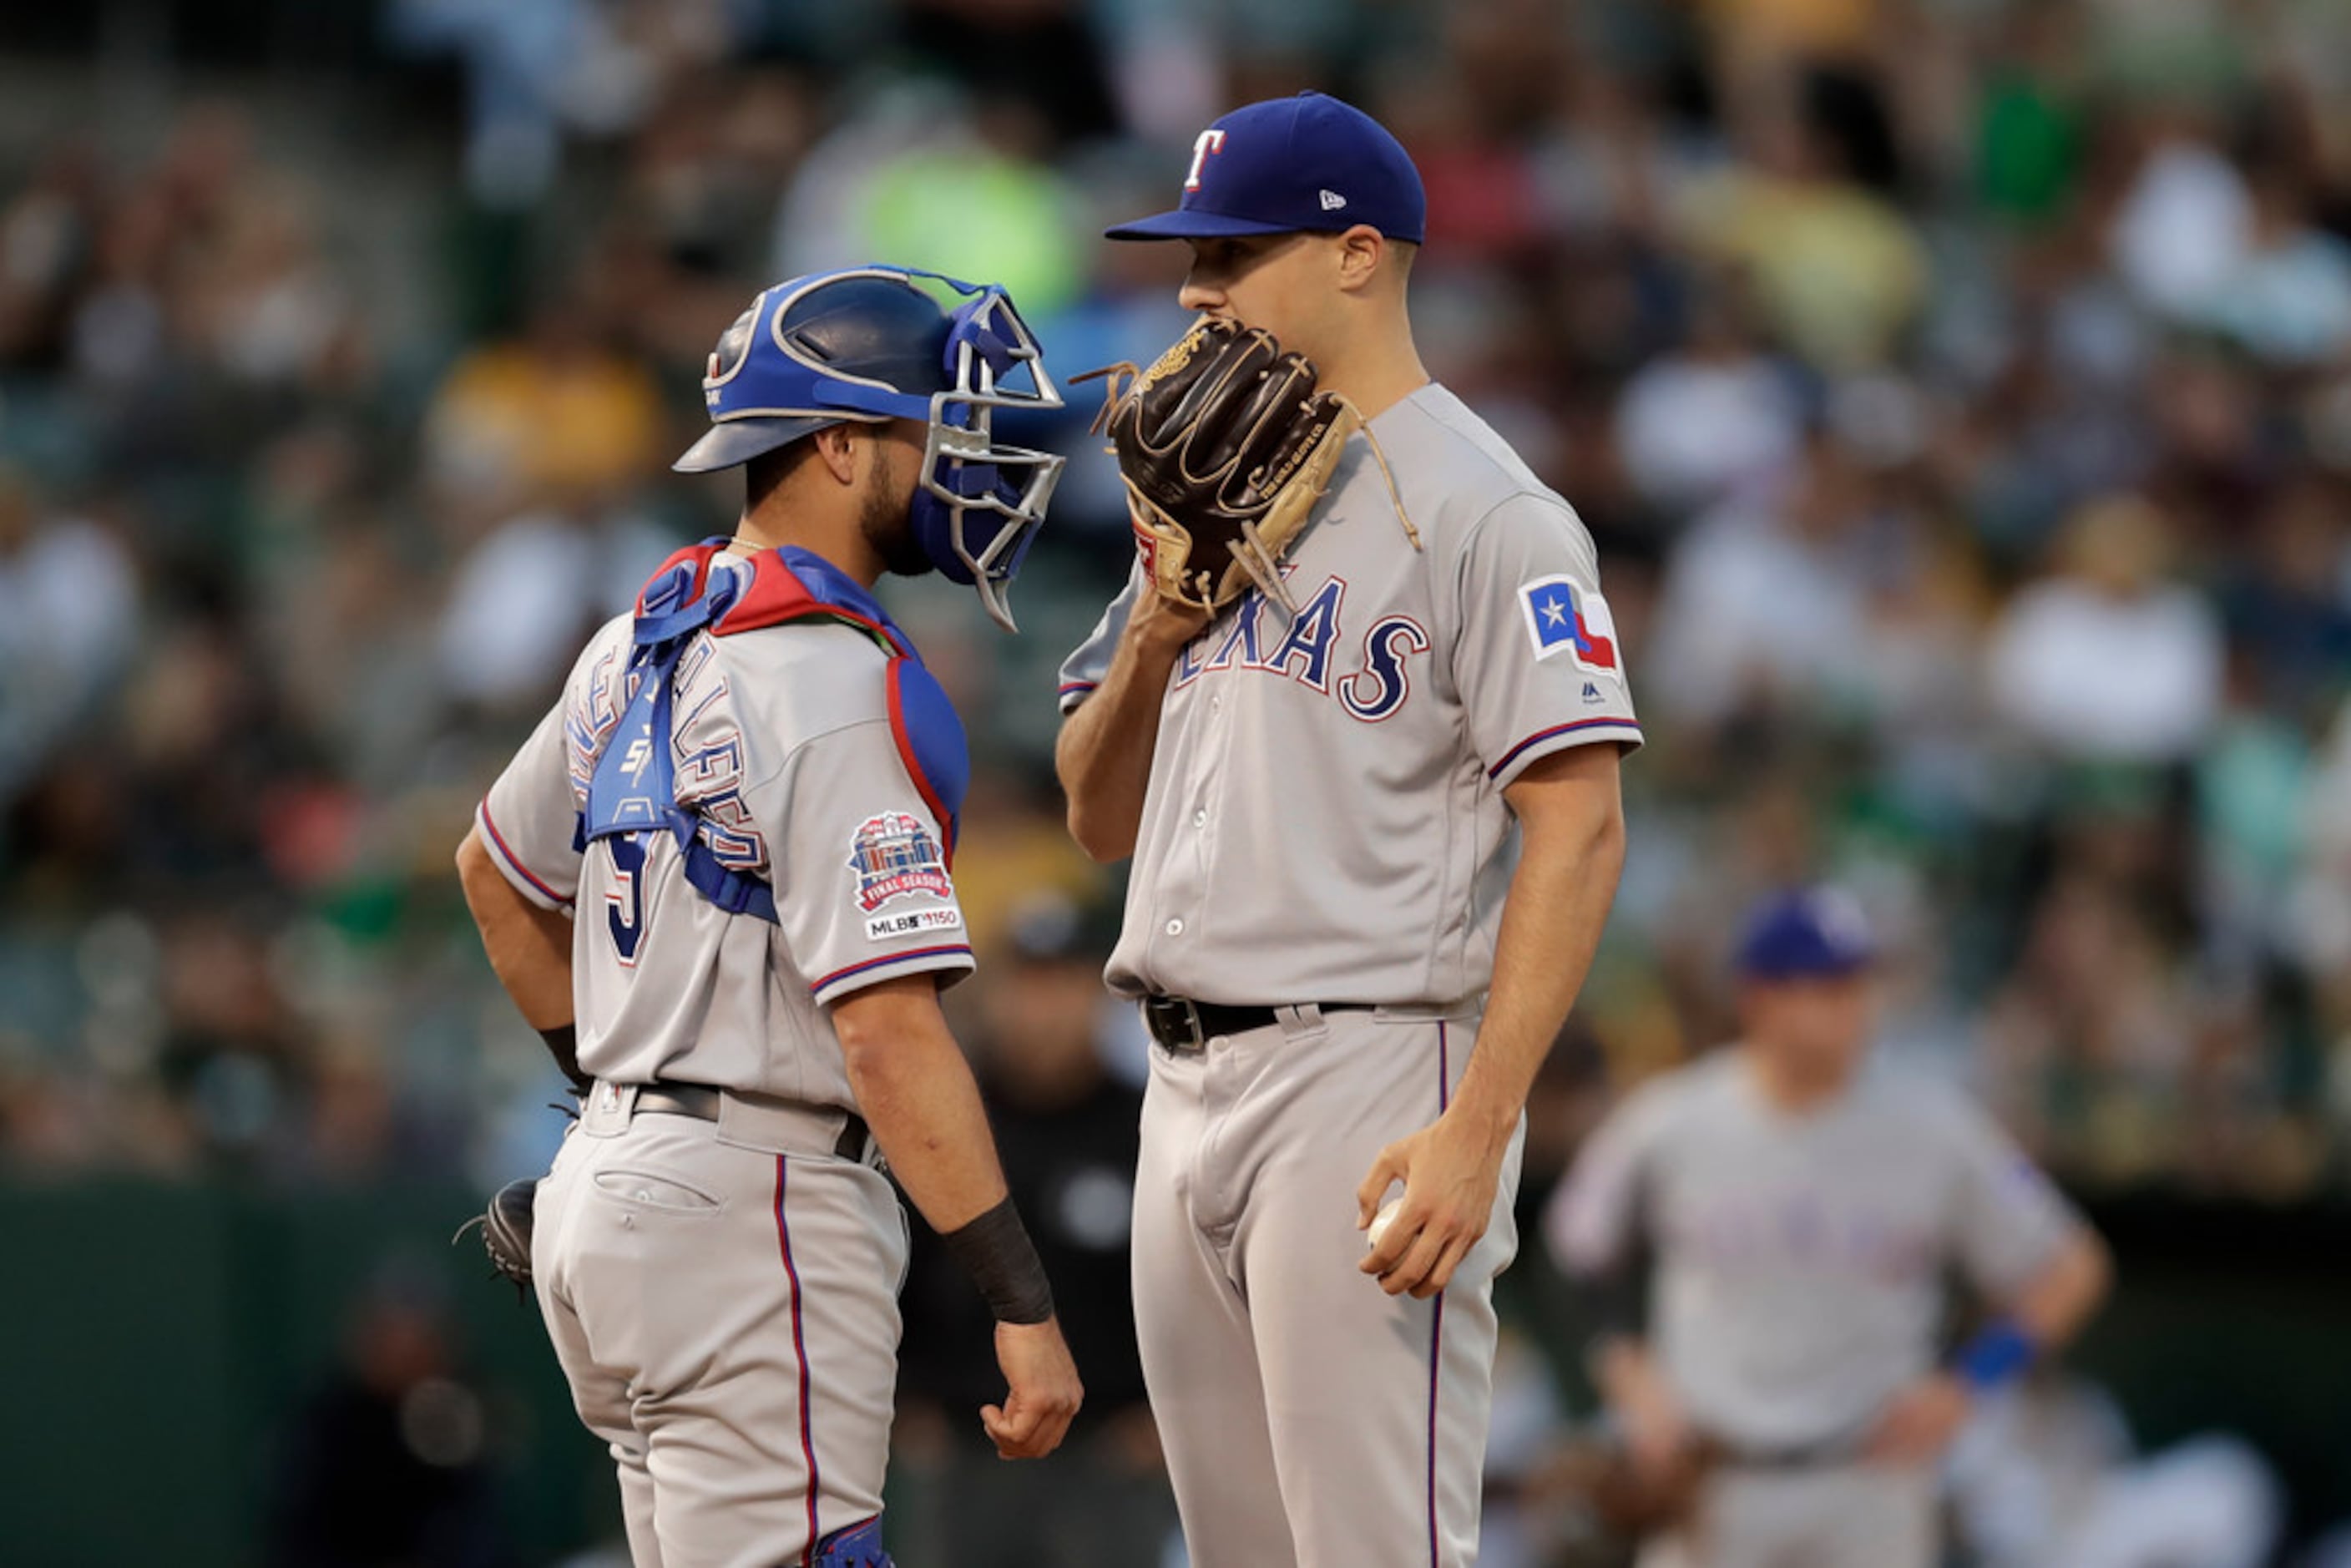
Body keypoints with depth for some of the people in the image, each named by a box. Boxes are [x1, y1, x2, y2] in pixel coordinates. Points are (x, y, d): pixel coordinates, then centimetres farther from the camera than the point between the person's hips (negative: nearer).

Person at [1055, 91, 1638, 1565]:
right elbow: (1101, 820, 21)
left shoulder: (1477, 507, -9)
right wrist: (1155, 635, 0)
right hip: (1189, 1093, 9)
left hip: (1372, 1076, -9)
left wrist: (1476, 1132, -25)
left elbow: (1578, 830, -16)